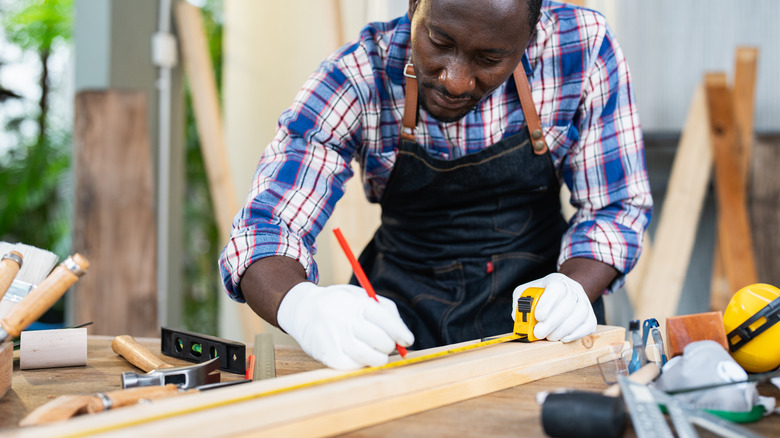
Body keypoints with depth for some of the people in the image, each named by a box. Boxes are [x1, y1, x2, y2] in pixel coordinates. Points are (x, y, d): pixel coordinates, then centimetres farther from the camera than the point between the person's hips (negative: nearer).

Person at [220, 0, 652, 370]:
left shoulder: (584, 48, -17)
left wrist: (575, 289, -28)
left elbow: (616, 206, -7)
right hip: (406, 311, -1)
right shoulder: (356, 77, -18)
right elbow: (266, 227, -22)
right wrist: (299, 307, -45)